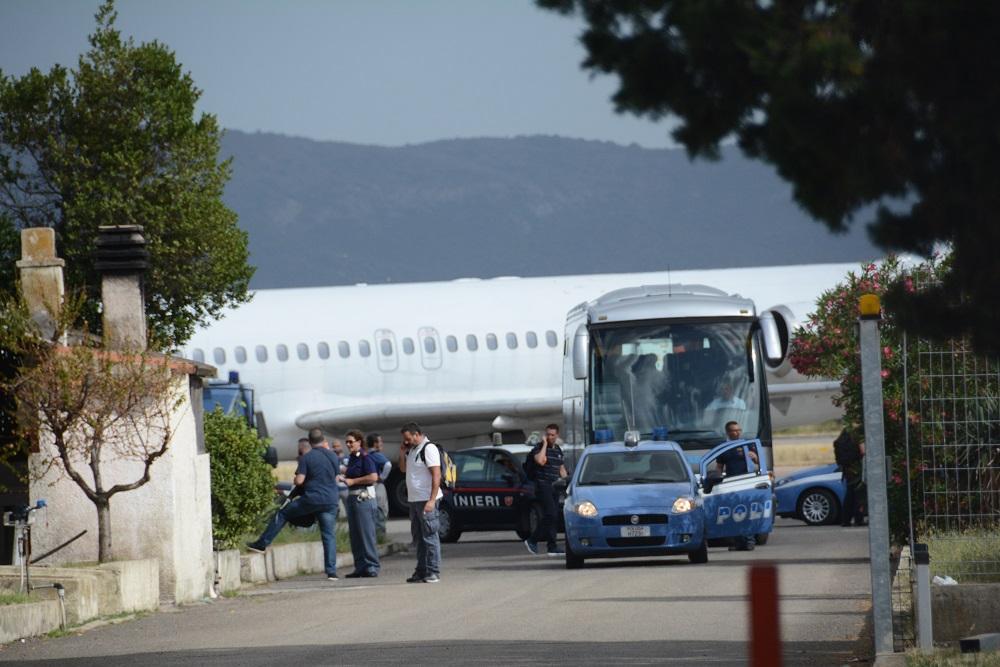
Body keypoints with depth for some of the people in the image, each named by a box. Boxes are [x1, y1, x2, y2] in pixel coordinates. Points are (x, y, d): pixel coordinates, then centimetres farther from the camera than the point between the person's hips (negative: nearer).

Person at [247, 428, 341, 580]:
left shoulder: (306, 458, -7)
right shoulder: (333, 457, 7)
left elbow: (299, 480, -12)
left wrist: (296, 479, 13)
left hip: (311, 499, -3)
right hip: (330, 501, 3)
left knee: (282, 514, 14)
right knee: (329, 536, 5)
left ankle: (262, 544, 15)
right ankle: (332, 571, -1)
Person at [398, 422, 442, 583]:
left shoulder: (429, 449, -11)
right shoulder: (412, 450, 16)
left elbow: (436, 475, -17)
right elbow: (403, 469, 29)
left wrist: (432, 500, -23)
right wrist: (402, 454, 9)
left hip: (426, 500, -9)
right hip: (414, 500, 9)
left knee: (430, 537, -8)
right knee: (418, 538, 11)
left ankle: (433, 573, -8)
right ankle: (421, 571, 15)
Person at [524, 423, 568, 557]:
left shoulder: (558, 450, 18)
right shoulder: (539, 448, -5)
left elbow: (561, 469, 26)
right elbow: (540, 461, -25)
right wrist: (545, 444, -16)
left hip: (555, 486, 8)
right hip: (543, 486, -8)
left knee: (551, 517, 5)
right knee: (550, 515, -15)